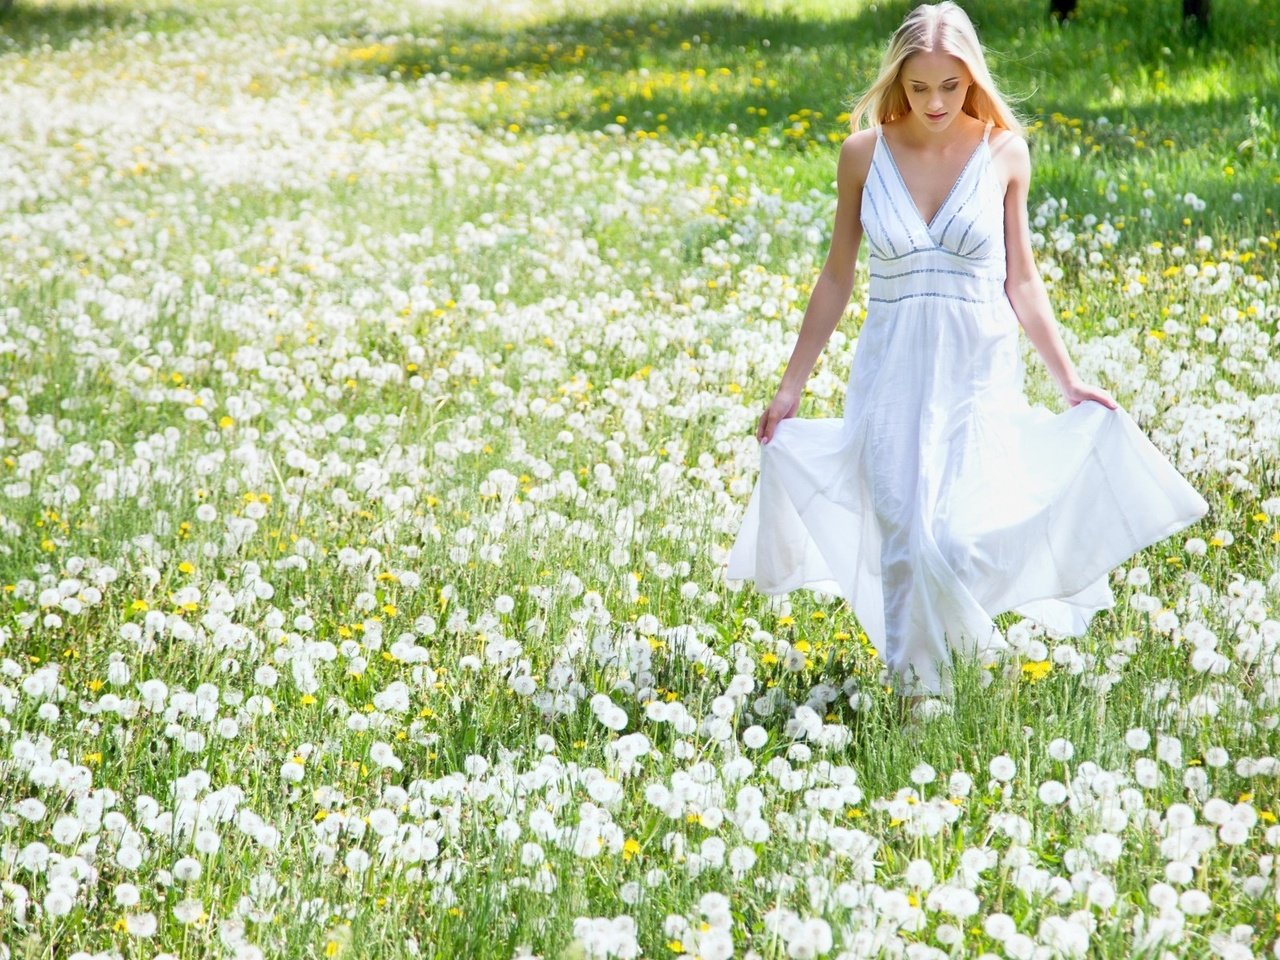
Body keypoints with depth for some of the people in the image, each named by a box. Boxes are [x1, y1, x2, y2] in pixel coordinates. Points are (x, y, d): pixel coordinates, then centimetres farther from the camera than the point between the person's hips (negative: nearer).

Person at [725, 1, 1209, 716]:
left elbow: (1021, 281, 7)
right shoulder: (864, 153, -1)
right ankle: (914, 689, 13)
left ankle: (971, 635, 20)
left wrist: (1069, 379, 6)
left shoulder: (1003, 152, -1)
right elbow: (838, 277, 8)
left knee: (957, 537, -12)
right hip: (893, 369, 1)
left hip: (979, 370, -1)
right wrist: (792, 384, 9)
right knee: (904, 540, -3)